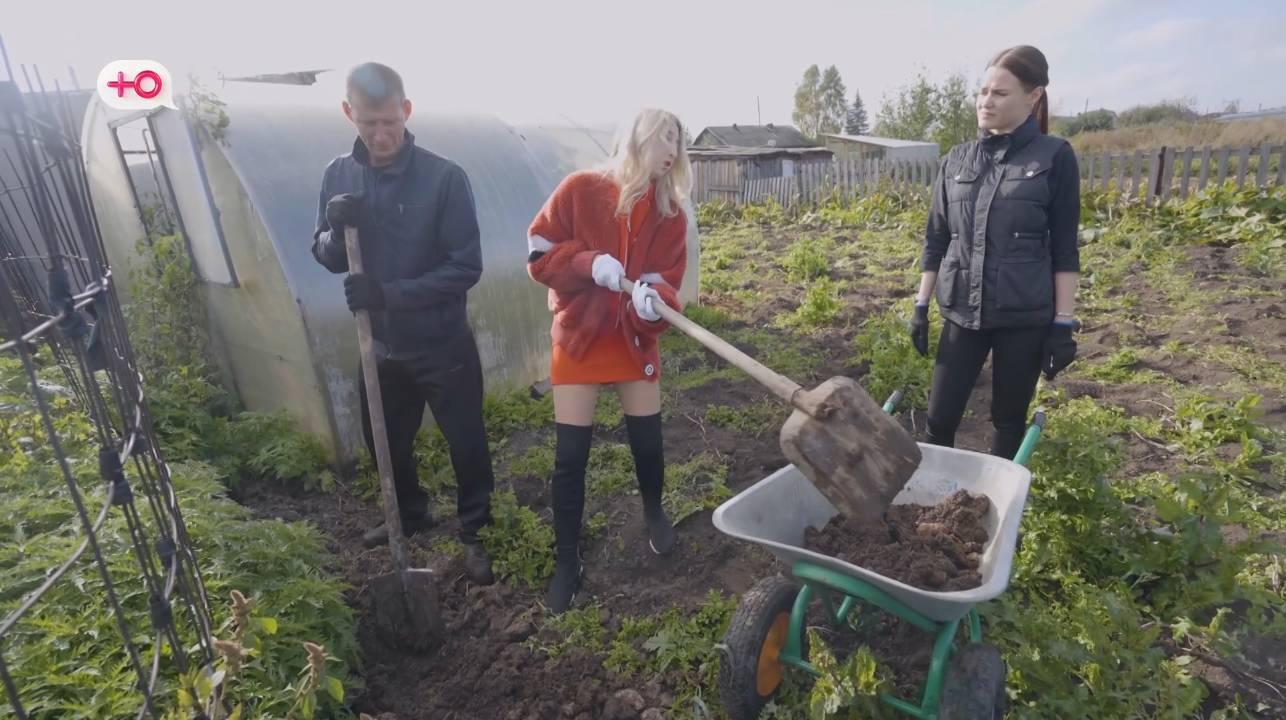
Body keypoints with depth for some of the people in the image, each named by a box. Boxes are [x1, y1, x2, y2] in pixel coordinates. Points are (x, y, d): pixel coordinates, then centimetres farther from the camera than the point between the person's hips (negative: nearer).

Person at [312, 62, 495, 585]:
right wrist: (337, 228, -18)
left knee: (466, 445, 7)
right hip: (380, 347, 5)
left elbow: (466, 267, -17)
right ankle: (411, 515, 47)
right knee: (385, 443, 20)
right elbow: (327, 258, 4)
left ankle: (474, 532, 30)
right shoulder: (338, 175, -1)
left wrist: (390, 293, -24)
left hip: (443, 347, -5)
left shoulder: (444, 178, -16)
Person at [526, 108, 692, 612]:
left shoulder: (670, 213, 2)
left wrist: (653, 301, -27)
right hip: (578, 340, -2)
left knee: (648, 444, 11)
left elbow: (667, 282, -4)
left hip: (635, 342, 3)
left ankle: (654, 513, 44)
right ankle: (567, 562, 19)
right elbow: (539, 255, -6)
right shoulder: (580, 189, -7)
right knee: (570, 458, 1)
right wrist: (589, 262, -22)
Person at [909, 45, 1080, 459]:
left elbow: (1064, 249, -3)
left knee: (1008, 420, 11)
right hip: (962, 312, 3)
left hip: (1025, 315, -2)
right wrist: (921, 305, 6)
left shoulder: (1054, 158, -2)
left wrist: (1064, 323, -6)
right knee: (940, 416, 3)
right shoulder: (957, 160, 7)